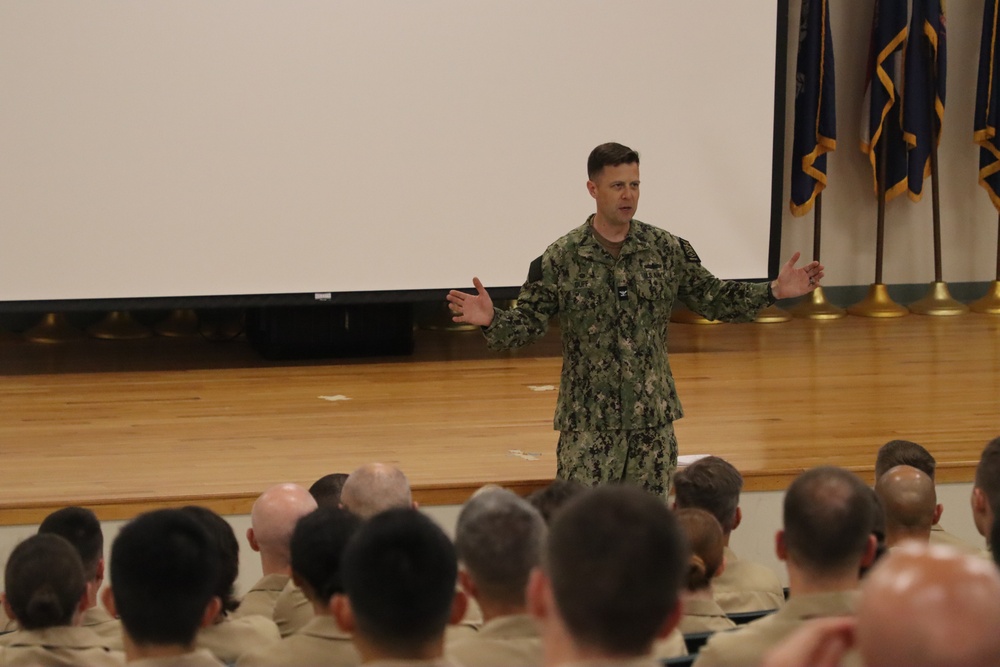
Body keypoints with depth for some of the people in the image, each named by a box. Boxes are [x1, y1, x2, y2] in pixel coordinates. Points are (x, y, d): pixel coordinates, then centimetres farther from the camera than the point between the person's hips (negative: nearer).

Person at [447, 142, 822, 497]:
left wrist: (774, 292, 1)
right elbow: (528, 322, -4)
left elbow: (713, 299, 11)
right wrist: (491, 321, -24)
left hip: (653, 419, 3)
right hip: (589, 421, -3)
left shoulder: (667, 250, 3)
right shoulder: (561, 258, -4)